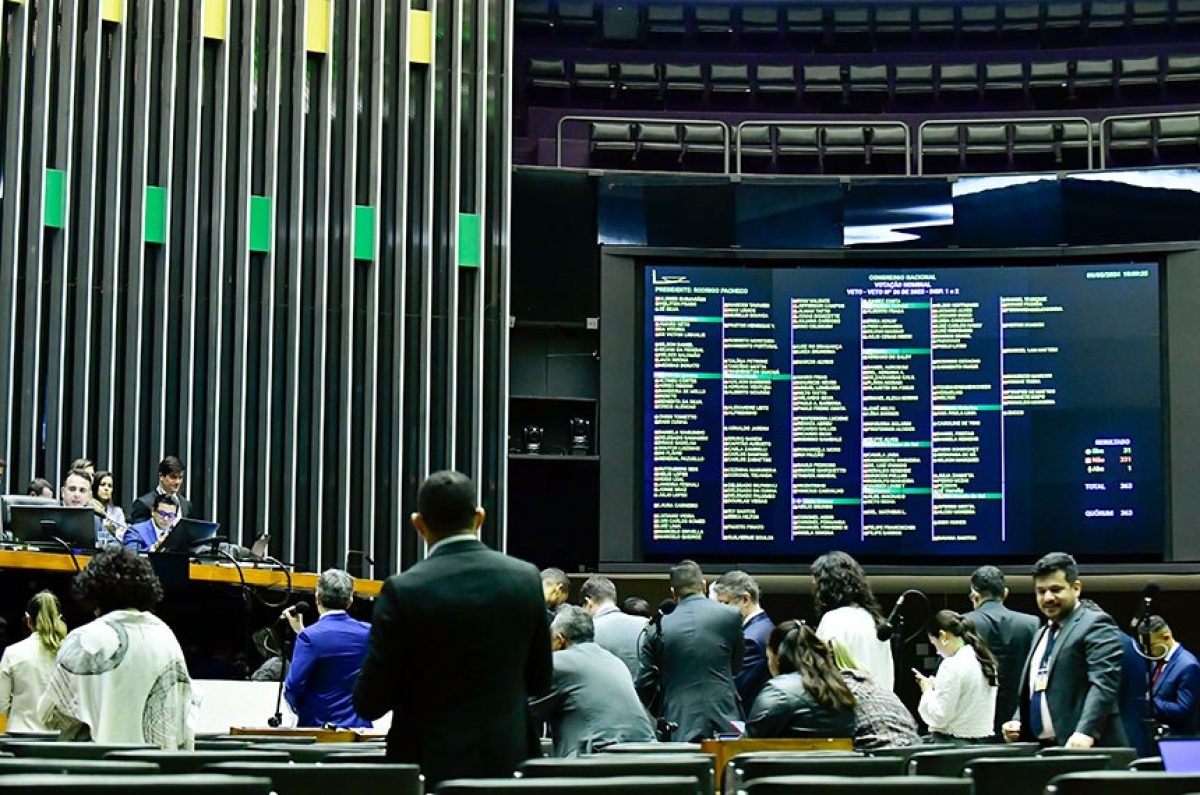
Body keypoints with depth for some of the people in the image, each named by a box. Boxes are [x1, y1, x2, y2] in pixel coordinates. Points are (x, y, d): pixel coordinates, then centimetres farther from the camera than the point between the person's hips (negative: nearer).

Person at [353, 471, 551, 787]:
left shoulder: (403, 591, -14)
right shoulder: (525, 578, -2)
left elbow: (369, 703, -9)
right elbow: (539, 681, 9)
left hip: (432, 764, -3)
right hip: (508, 760, 3)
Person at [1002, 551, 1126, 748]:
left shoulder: (1095, 624, -4)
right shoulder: (1042, 635, 23)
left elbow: (1103, 682, -17)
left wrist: (1085, 732, -29)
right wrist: (1018, 722, 11)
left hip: (1086, 749, -8)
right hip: (1040, 750, 8)